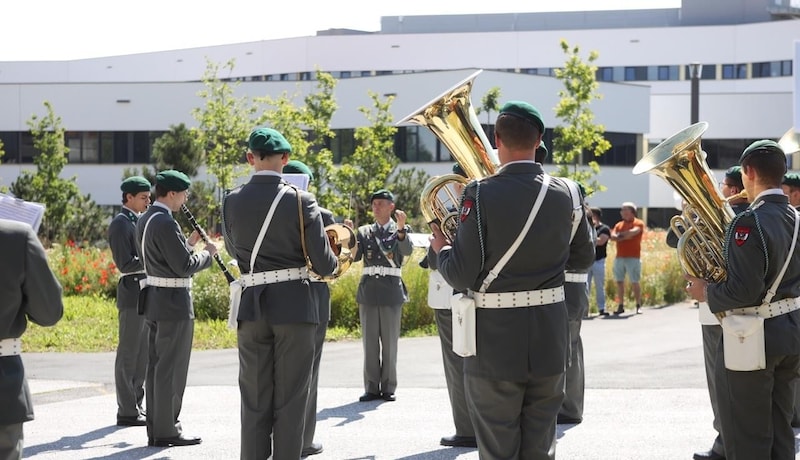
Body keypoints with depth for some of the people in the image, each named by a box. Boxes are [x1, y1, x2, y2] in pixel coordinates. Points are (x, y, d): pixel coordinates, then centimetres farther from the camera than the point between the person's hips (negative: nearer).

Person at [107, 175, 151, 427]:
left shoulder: (138, 222, 18)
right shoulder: (120, 224, -10)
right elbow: (125, 264, -17)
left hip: (147, 292, 9)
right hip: (132, 292, -9)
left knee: (142, 353, 12)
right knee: (129, 354, -6)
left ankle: (137, 405, 19)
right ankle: (126, 412, -4)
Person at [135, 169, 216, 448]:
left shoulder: (144, 221, 12)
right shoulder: (166, 223, -19)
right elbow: (184, 266, -20)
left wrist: (188, 244, 13)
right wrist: (208, 253, -5)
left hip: (153, 300, 10)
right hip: (173, 302, -10)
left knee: (156, 366, 13)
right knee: (171, 368, -4)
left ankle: (155, 429, 18)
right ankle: (166, 431, 0)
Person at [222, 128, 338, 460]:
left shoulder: (232, 201, 0)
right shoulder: (300, 200, -9)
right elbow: (323, 264, -8)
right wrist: (333, 264, 14)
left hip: (251, 307, 3)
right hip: (294, 304, -3)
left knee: (254, 399, 8)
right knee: (290, 398, 3)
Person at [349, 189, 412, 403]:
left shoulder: (401, 231, 4)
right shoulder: (364, 231, 12)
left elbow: (407, 251, -15)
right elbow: (355, 256, 0)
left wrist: (401, 229, -30)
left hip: (391, 290, -2)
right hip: (368, 290, 2)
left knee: (390, 342, 1)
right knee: (369, 342, 2)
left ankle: (388, 387, 5)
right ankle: (371, 388, 6)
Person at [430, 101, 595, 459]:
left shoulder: (481, 193, -15)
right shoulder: (564, 194, -1)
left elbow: (461, 276, -14)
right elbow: (584, 257, 13)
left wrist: (441, 248, 6)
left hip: (496, 341, -4)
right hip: (549, 339, 4)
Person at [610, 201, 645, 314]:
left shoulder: (638, 223, 2)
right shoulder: (619, 225, 16)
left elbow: (633, 232, -16)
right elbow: (612, 237, 3)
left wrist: (620, 235, -3)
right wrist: (625, 236, -13)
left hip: (633, 257, -5)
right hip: (619, 257, 5)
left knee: (634, 282, -5)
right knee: (619, 282, 3)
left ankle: (638, 306, 0)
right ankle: (620, 306, 7)